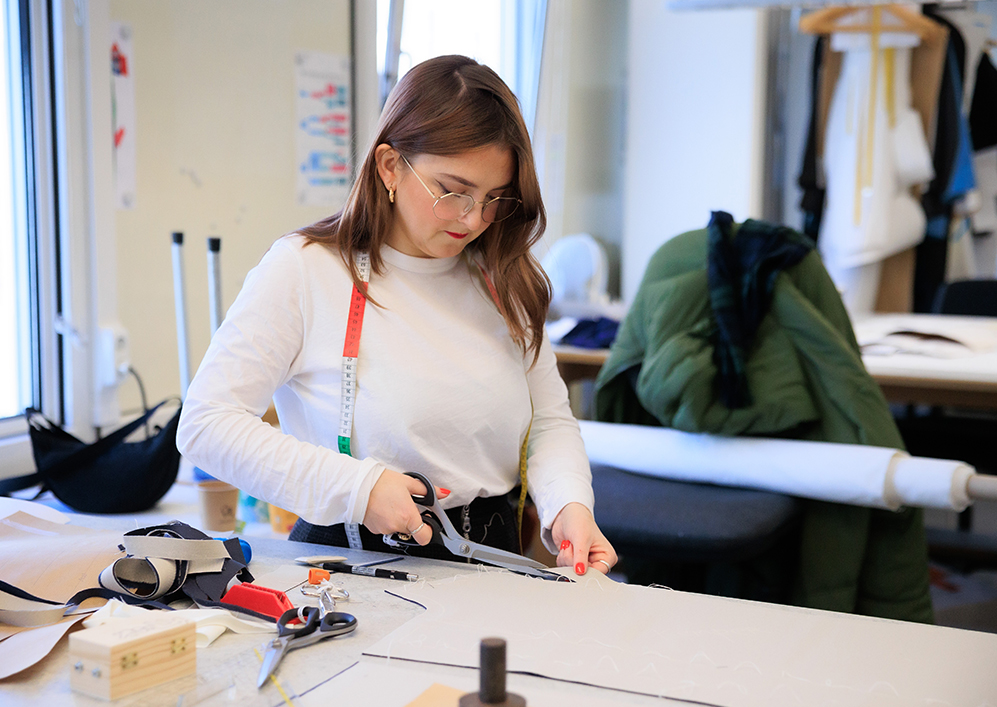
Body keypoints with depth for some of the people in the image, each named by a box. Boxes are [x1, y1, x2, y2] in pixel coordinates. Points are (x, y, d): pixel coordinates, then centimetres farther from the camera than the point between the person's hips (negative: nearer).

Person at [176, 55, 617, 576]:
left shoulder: (502, 279, 10)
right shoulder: (302, 270, -6)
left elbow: (550, 419, 15)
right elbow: (205, 424, -9)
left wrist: (570, 504, -7)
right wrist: (356, 487, -17)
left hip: (491, 561, 5)